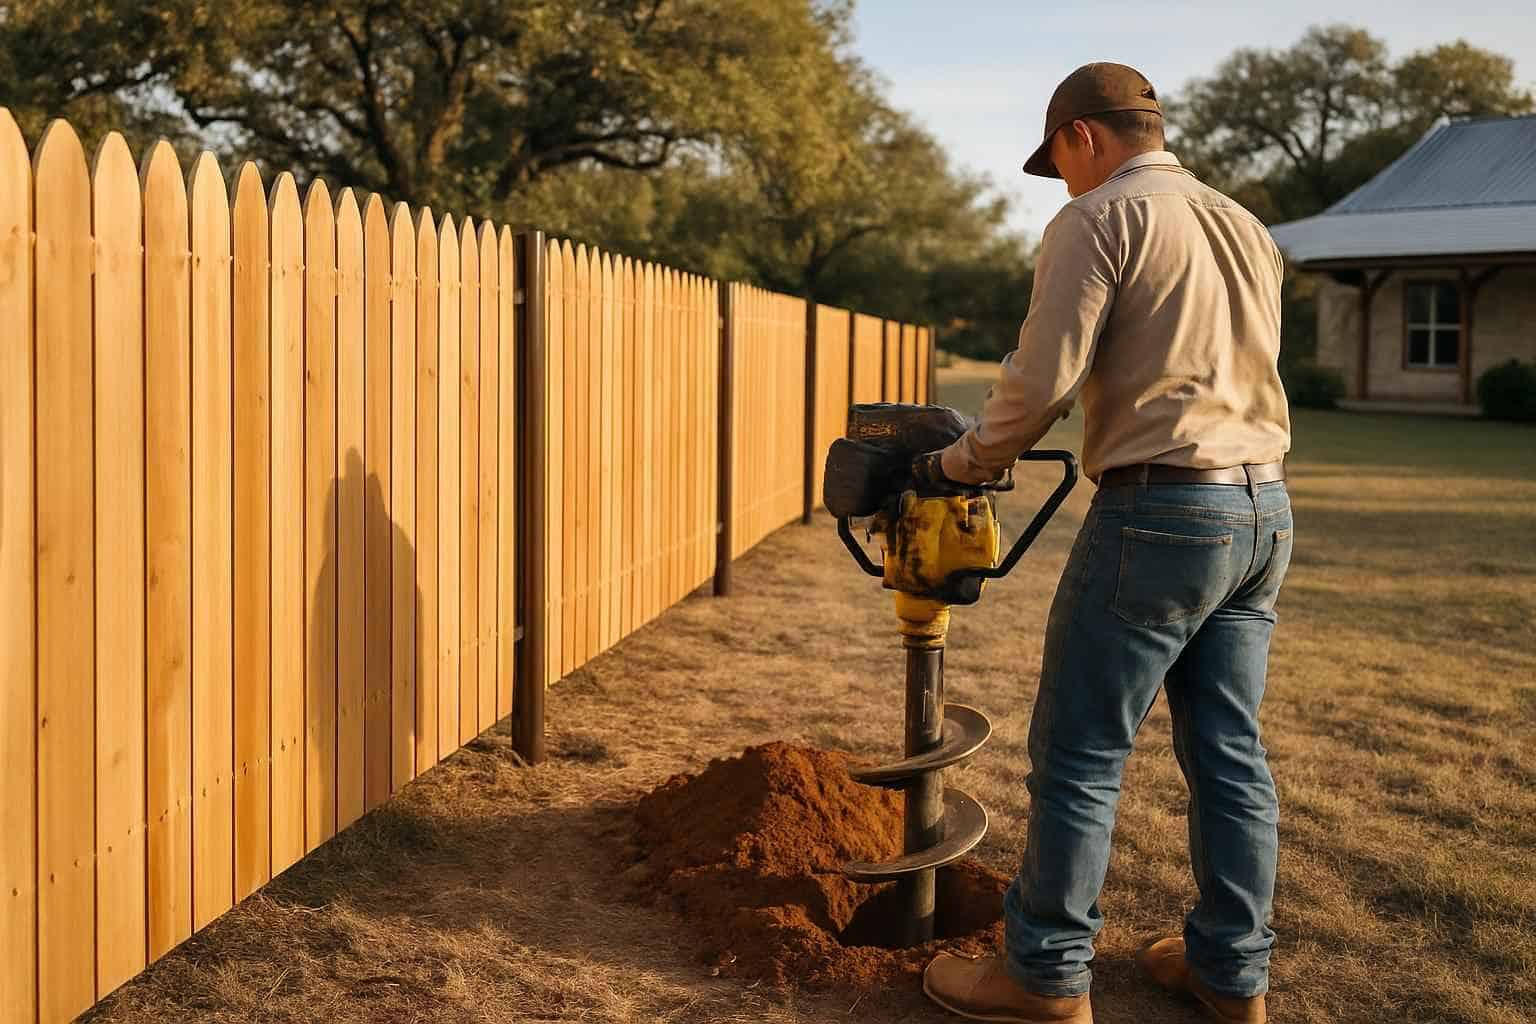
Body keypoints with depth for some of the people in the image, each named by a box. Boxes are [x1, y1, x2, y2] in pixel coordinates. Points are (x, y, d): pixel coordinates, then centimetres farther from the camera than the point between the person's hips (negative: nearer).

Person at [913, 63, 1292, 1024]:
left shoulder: (1100, 220, -7)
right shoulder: (1246, 228, 17)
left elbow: (1040, 381, -14)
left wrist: (964, 462, 1)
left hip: (1162, 512, -8)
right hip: (1268, 510, 8)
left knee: (1080, 754, 1)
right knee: (1230, 751, 13)